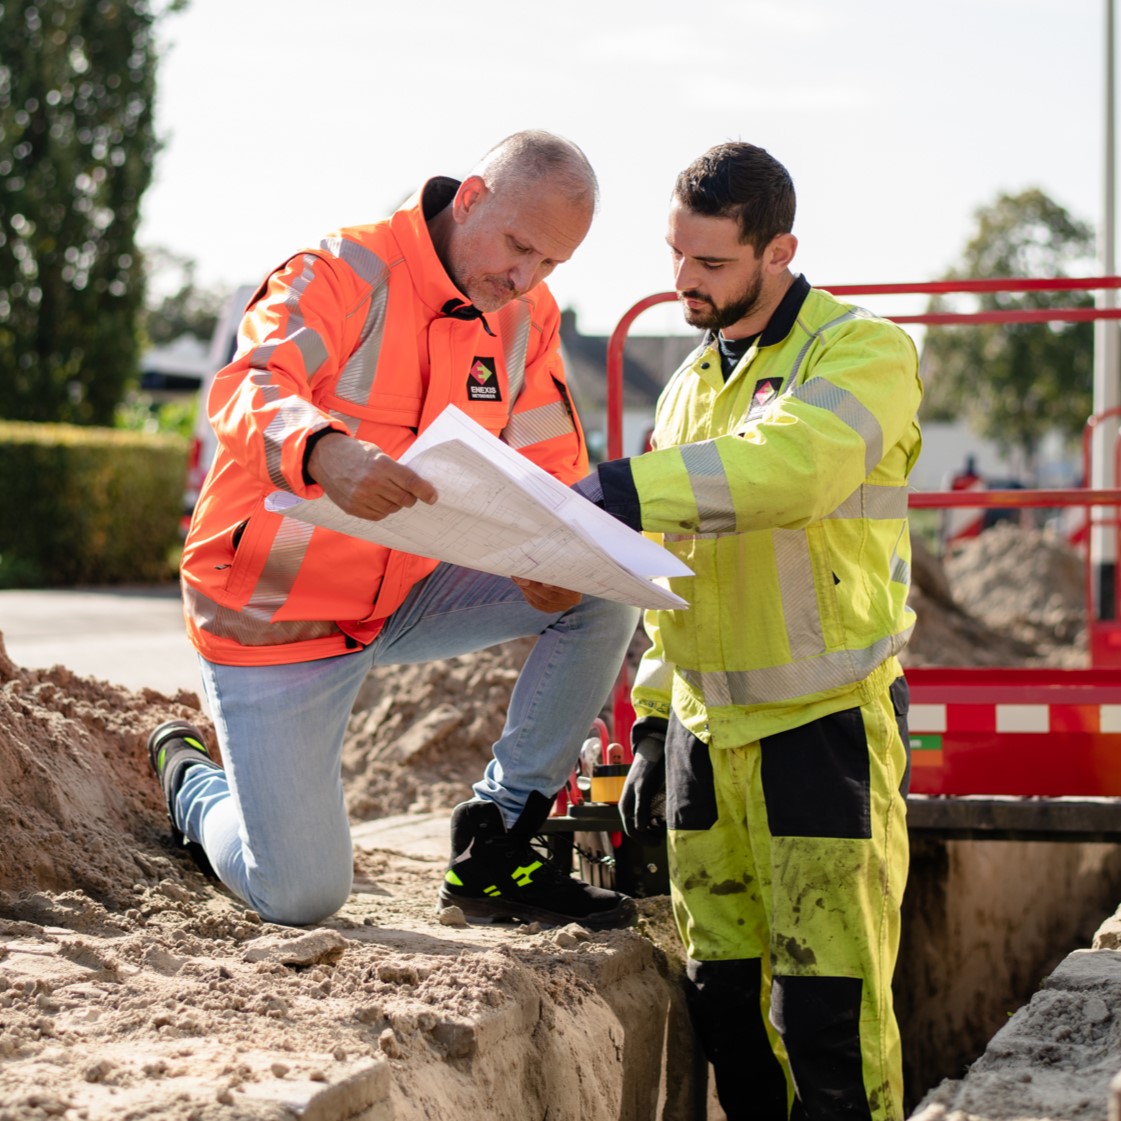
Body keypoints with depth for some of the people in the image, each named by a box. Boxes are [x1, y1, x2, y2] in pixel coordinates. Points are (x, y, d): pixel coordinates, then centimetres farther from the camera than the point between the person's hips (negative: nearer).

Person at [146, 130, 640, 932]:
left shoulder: (527, 317, 0)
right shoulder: (344, 275, -20)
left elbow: (553, 471, -2)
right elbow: (245, 392, -35)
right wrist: (324, 452, -58)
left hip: (406, 596, 6)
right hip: (275, 615, -6)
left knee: (605, 592, -13)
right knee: (300, 897, -7)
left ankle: (495, 847, -5)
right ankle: (193, 778, 28)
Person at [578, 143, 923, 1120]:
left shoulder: (860, 353, -7)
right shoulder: (690, 385, 16)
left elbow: (794, 465, -29)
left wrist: (624, 488, -34)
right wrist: (652, 723, 18)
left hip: (824, 729, -6)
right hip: (706, 735, 7)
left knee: (828, 1010, -8)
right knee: (724, 1001, 6)